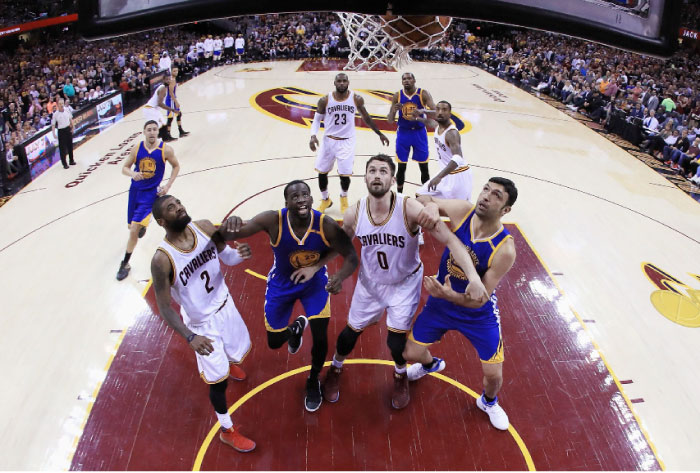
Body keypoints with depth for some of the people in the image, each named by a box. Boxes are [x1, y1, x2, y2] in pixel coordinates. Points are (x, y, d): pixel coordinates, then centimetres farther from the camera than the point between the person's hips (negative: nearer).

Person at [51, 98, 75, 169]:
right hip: (61, 131, -4)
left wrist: (73, 127, 10)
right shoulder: (55, 114, -13)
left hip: (68, 129, 4)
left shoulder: (67, 110, -3)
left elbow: (70, 119, 12)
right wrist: (54, 134, -16)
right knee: (62, 148, -1)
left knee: (70, 146, 16)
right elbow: (53, 124, -9)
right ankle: (64, 164, 6)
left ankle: (71, 160, 32)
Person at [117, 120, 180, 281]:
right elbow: (125, 167, 2)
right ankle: (143, 224, 58)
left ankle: (125, 264, 6)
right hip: (136, 190, 4)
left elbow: (176, 166, 3)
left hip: (151, 193, -4)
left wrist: (168, 186, -5)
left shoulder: (166, 150, -12)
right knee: (133, 227, 19)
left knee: (134, 231, -10)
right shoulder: (136, 149, -6)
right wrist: (132, 174, -22)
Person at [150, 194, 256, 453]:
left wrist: (239, 254, -24)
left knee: (239, 348, 30)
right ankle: (227, 431, 34)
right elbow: (165, 308, -22)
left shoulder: (204, 227, -15)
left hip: (225, 305, 5)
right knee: (219, 380, 7)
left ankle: (229, 361, 69)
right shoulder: (162, 259, -29)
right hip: (201, 323, -5)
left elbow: (226, 256, 0)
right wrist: (190, 337, -33)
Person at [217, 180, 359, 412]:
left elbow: (352, 257, -23)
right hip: (282, 282, 1)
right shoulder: (273, 220, -31)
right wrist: (230, 224, -57)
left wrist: (340, 276, -47)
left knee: (320, 338, -6)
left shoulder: (326, 225, -30)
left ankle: (313, 381, 27)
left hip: (315, 281, -1)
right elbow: (229, 235, -31)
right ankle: (296, 327, 49)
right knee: (274, 342, 10)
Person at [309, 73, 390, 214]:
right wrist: (313, 136, -16)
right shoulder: (325, 100, -9)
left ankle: (344, 198, 28)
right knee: (322, 172, 7)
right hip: (329, 140, 1)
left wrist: (380, 134, 12)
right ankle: (325, 200, 33)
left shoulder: (356, 99, -7)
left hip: (347, 141, -1)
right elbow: (317, 119, 2)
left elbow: (366, 118, 7)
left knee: (345, 174, -5)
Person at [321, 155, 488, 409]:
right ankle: (335, 369, 46)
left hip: (405, 283, -2)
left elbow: (451, 240, -31)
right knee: (351, 331, 12)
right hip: (370, 282, 3)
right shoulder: (354, 214, -19)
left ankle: (401, 376, 37)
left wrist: (474, 278, -41)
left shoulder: (410, 209, -29)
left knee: (396, 340, 0)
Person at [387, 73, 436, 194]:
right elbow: (390, 120, -3)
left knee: (424, 167, 5)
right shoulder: (397, 96, -4)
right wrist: (393, 110, -25)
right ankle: (399, 194, 21)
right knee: (401, 167, 5)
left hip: (419, 133, -1)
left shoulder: (423, 94, -9)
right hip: (403, 133, 1)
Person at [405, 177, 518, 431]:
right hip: (441, 302, 3)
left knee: (493, 375, 5)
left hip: (479, 314, -3)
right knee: (411, 353, 10)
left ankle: (489, 402, 44)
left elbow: (480, 299, -26)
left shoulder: (504, 249, -30)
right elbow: (425, 199, -4)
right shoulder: (462, 210, -22)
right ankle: (431, 364, 50)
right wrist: (429, 205, -29)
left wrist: (450, 295, -46)